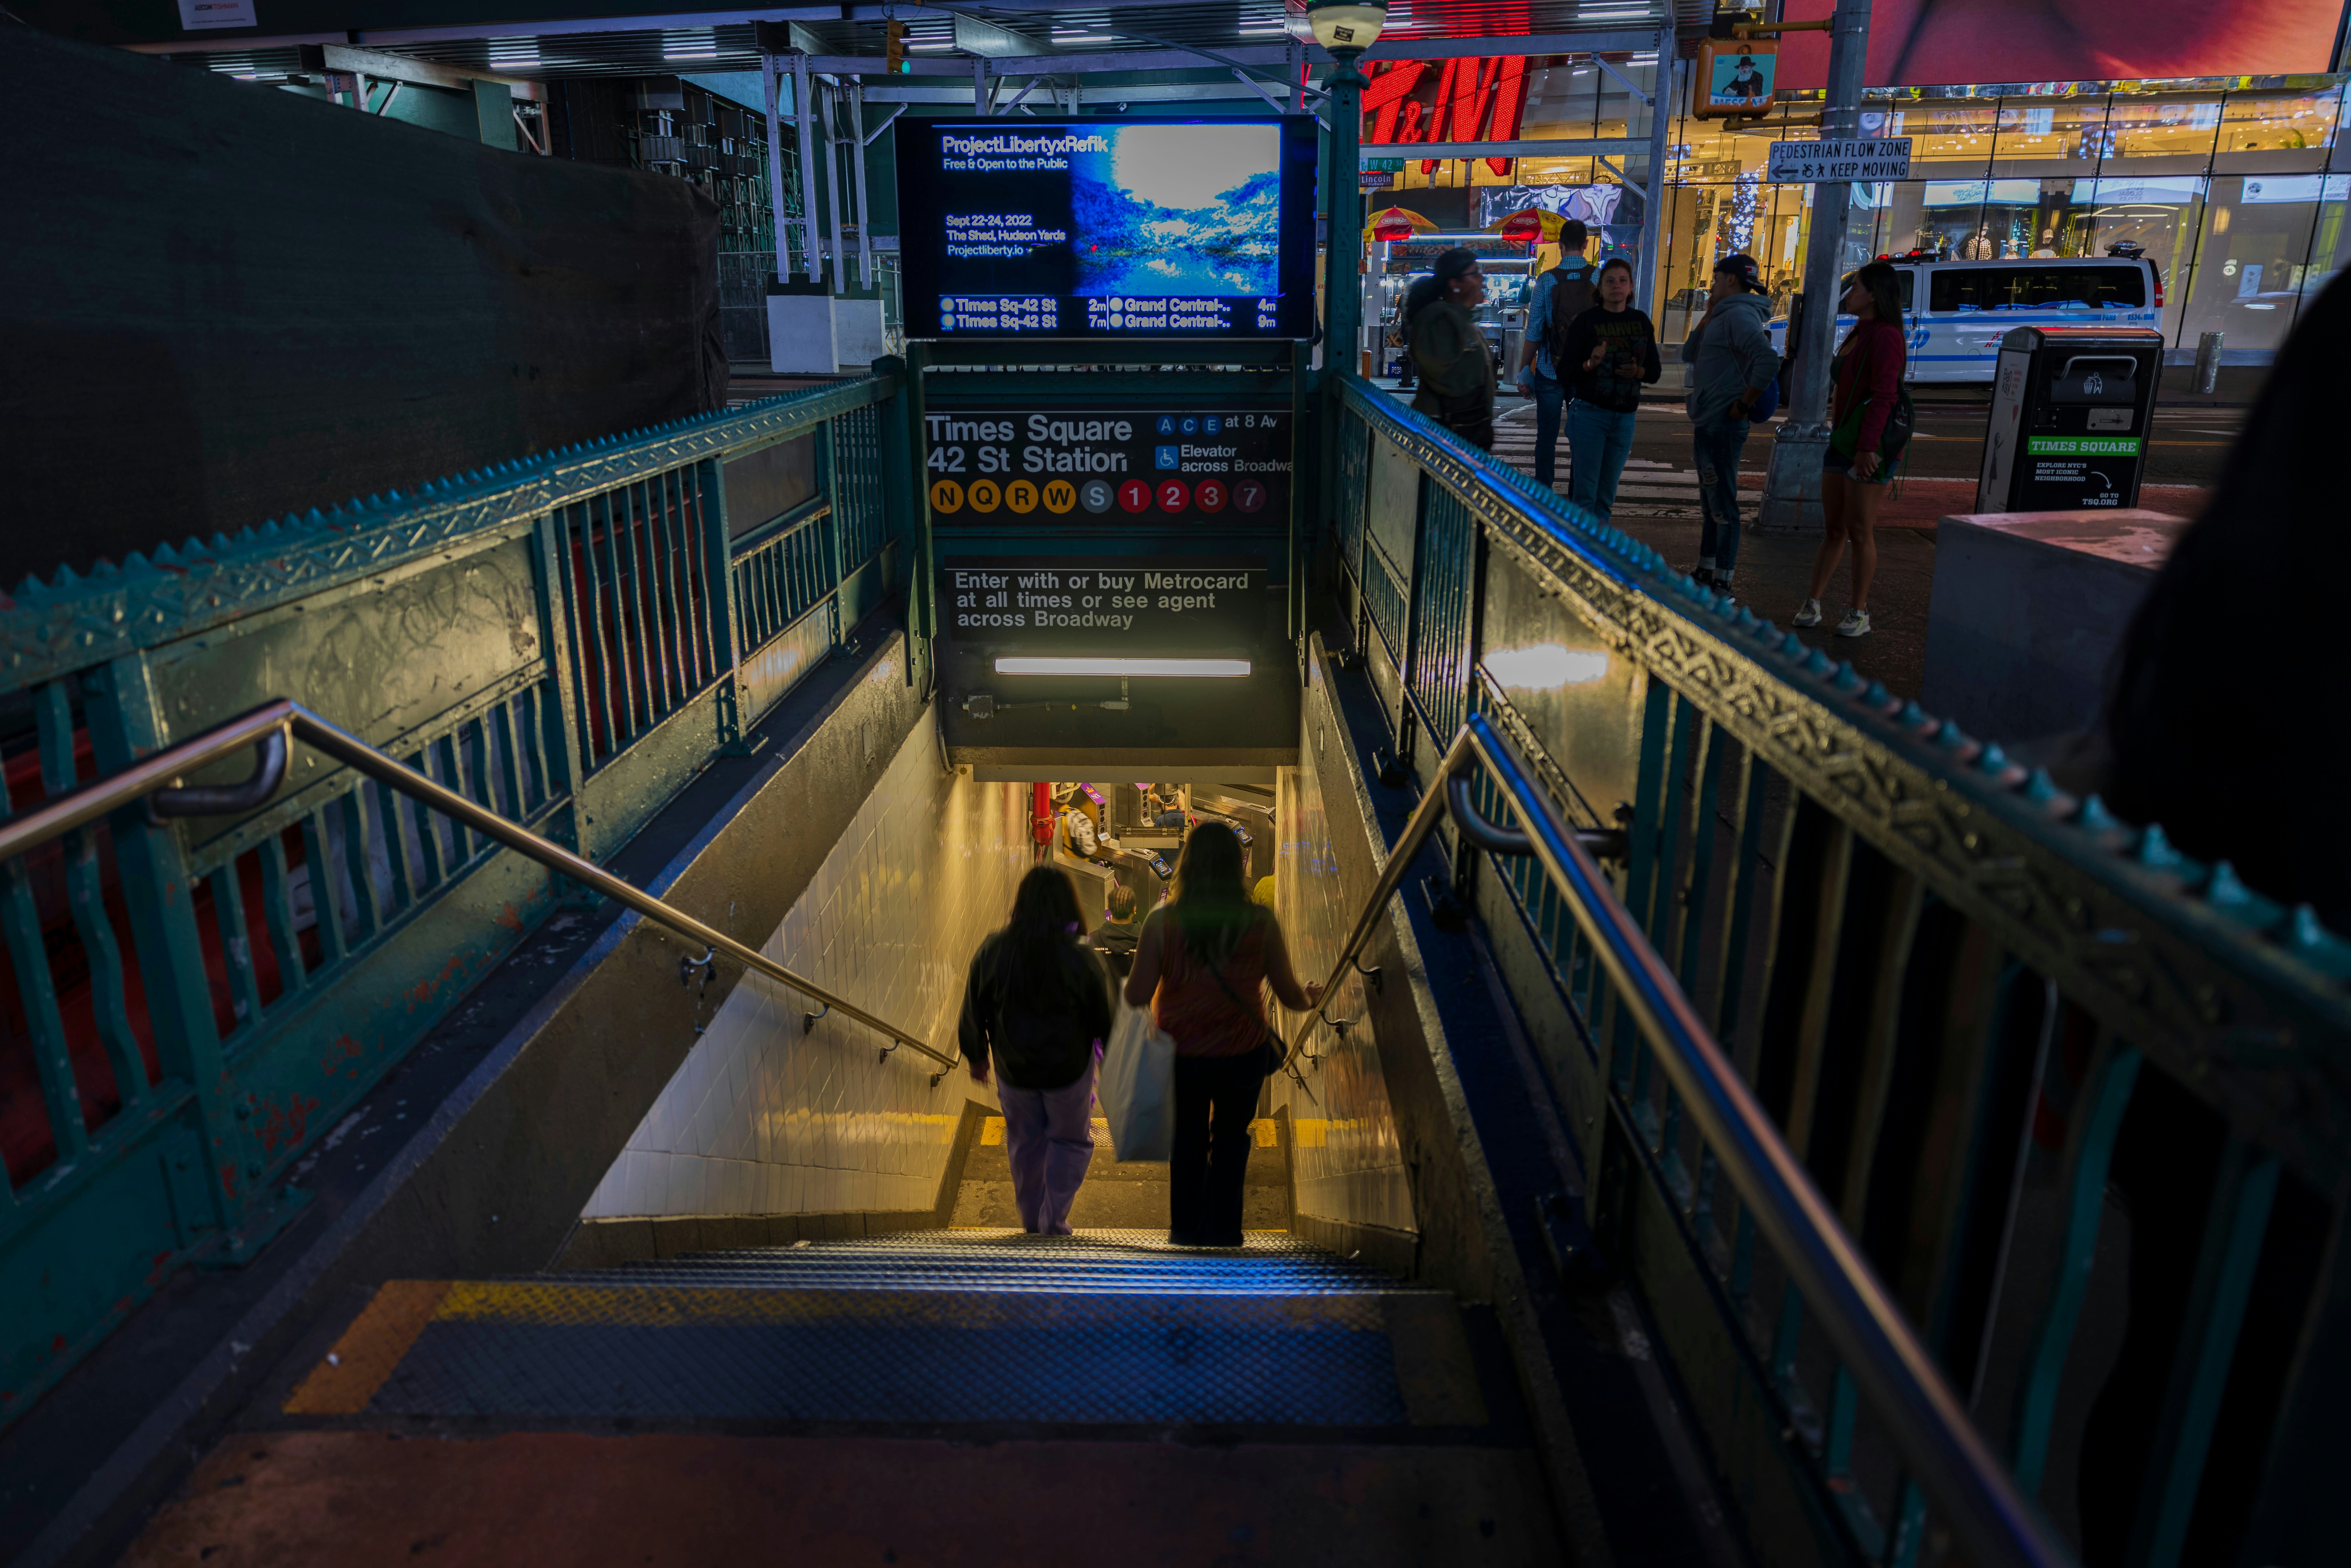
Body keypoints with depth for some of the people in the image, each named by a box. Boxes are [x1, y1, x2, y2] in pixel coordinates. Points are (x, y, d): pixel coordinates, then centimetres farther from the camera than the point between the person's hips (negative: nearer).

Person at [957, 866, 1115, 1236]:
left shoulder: (992, 953, -11)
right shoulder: (1080, 958, -18)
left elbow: (973, 1015, 0)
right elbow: (1105, 1020, -9)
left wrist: (976, 1058, 16)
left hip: (1014, 1069, 3)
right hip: (1069, 1069, -2)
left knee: (1025, 1142, 21)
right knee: (1070, 1140, 17)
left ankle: (1031, 1219, 33)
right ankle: (1054, 1221, 16)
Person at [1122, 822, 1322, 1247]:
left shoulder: (1162, 922, -15)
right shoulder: (1260, 922, -13)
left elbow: (1136, 997, -12)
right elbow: (1290, 995, -4)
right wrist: (1311, 999, 19)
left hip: (1181, 1054, 0)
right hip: (1242, 1053, 0)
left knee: (1187, 1141, 24)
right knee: (1231, 1140, 23)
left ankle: (1186, 1228, 35)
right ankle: (1222, 1230, 30)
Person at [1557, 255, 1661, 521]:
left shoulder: (1641, 322, 10)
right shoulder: (1585, 322, -2)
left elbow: (1655, 370, 14)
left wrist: (1638, 372, -7)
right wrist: (1590, 364, -24)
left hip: (1625, 418, 4)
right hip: (1589, 413, -4)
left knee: (1606, 495, 8)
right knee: (1585, 492, -8)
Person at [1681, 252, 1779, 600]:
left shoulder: (1739, 315, -16)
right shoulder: (1726, 316, 17)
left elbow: (1769, 361, -29)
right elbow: (1689, 355, 17)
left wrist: (1743, 404, -21)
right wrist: (1709, 314, 9)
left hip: (1721, 425, -11)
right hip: (1709, 423, 11)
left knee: (1722, 506, -6)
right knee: (1711, 504, 18)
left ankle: (1721, 584, -1)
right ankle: (1706, 572, 28)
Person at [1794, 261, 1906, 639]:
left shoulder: (1885, 336, -12)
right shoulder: (1858, 334, 18)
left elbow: (1883, 396, -20)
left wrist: (1867, 447, -26)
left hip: (1869, 448, -9)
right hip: (1842, 441, 9)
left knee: (1860, 531, -3)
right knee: (1834, 529, 10)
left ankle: (1859, 614, 5)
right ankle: (1813, 604, 14)